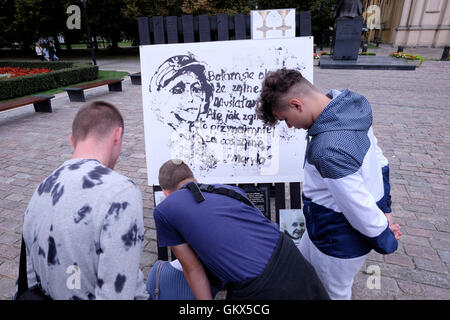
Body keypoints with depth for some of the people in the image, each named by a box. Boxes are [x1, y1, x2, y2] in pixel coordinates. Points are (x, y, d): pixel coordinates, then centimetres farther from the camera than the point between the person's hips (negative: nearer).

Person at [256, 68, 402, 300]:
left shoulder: (329, 150, -39)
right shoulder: (348, 103, -8)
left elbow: (360, 208, -29)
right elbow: (376, 158, 3)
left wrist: (386, 242, -8)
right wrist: (384, 209, 9)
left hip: (340, 241, -8)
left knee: (333, 293, 21)